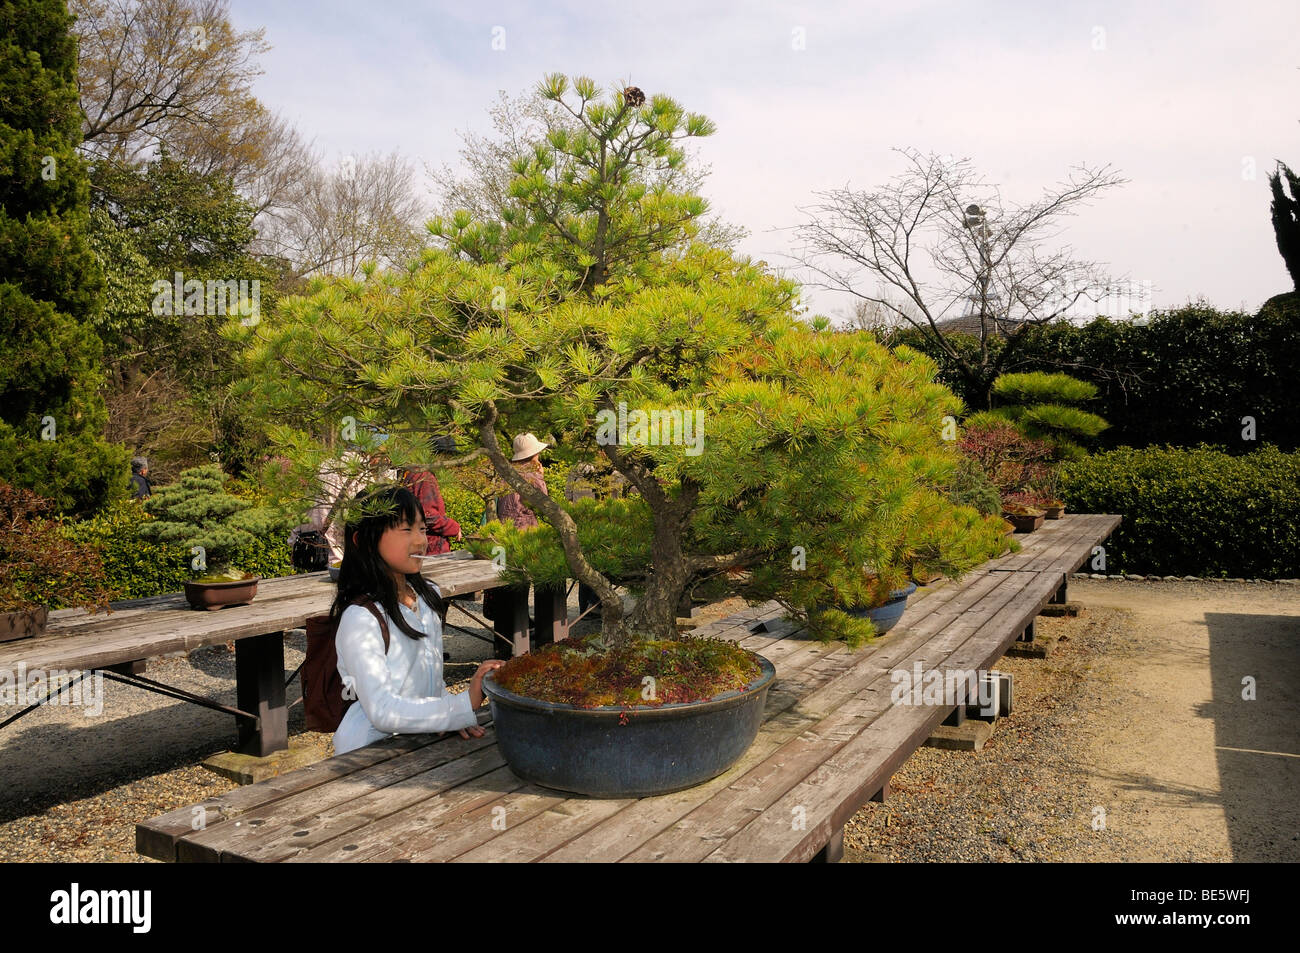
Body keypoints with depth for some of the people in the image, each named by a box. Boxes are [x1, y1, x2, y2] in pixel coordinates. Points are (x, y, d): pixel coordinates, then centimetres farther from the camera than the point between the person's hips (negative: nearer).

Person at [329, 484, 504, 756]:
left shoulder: (428, 596, 9)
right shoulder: (361, 618, -16)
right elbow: (382, 711, -22)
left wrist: (450, 717, -1)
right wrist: (464, 706, -23)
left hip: (421, 742, 7)